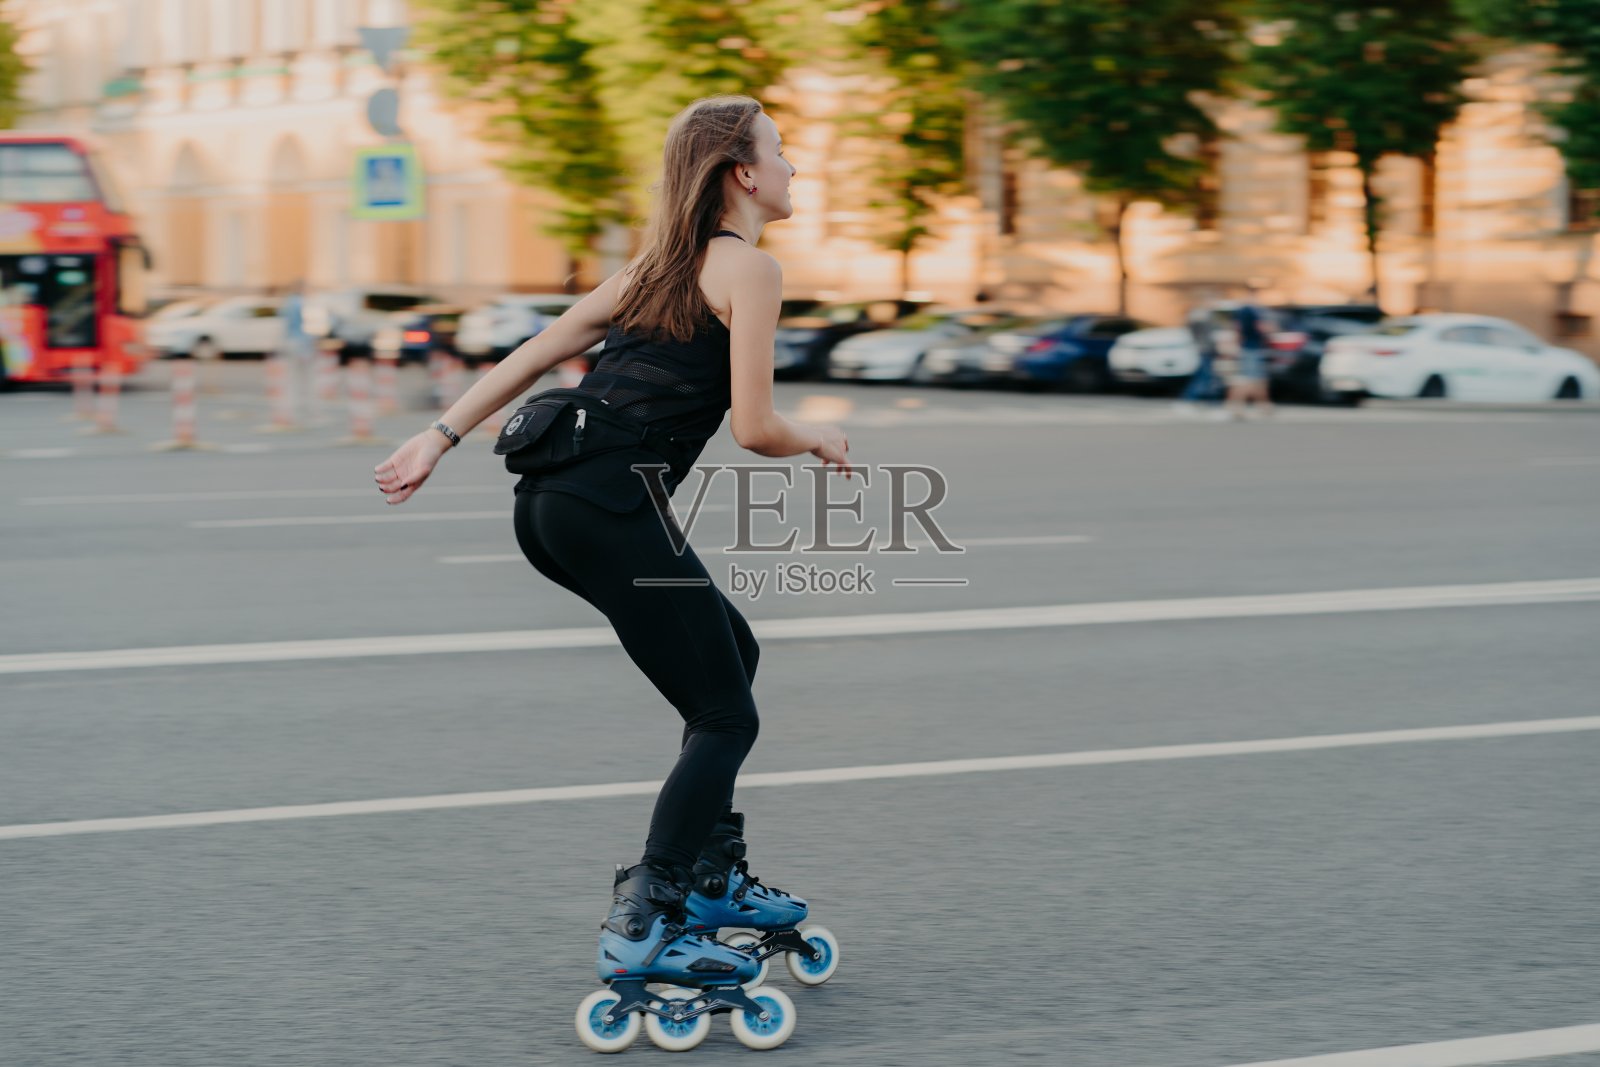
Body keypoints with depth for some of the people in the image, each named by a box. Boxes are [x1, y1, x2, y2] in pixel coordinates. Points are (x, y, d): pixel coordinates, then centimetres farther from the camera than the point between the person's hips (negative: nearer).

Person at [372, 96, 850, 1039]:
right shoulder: (749, 268, -2)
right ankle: (644, 926, -5)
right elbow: (755, 428, -9)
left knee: (733, 649, 24)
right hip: (614, 507, -9)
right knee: (725, 716, 0)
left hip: (550, 501, 9)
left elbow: (533, 355, 22)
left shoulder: (659, 265, 22)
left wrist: (441, 437, 24)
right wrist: (820, 442, 12)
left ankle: (713, 864, 27)